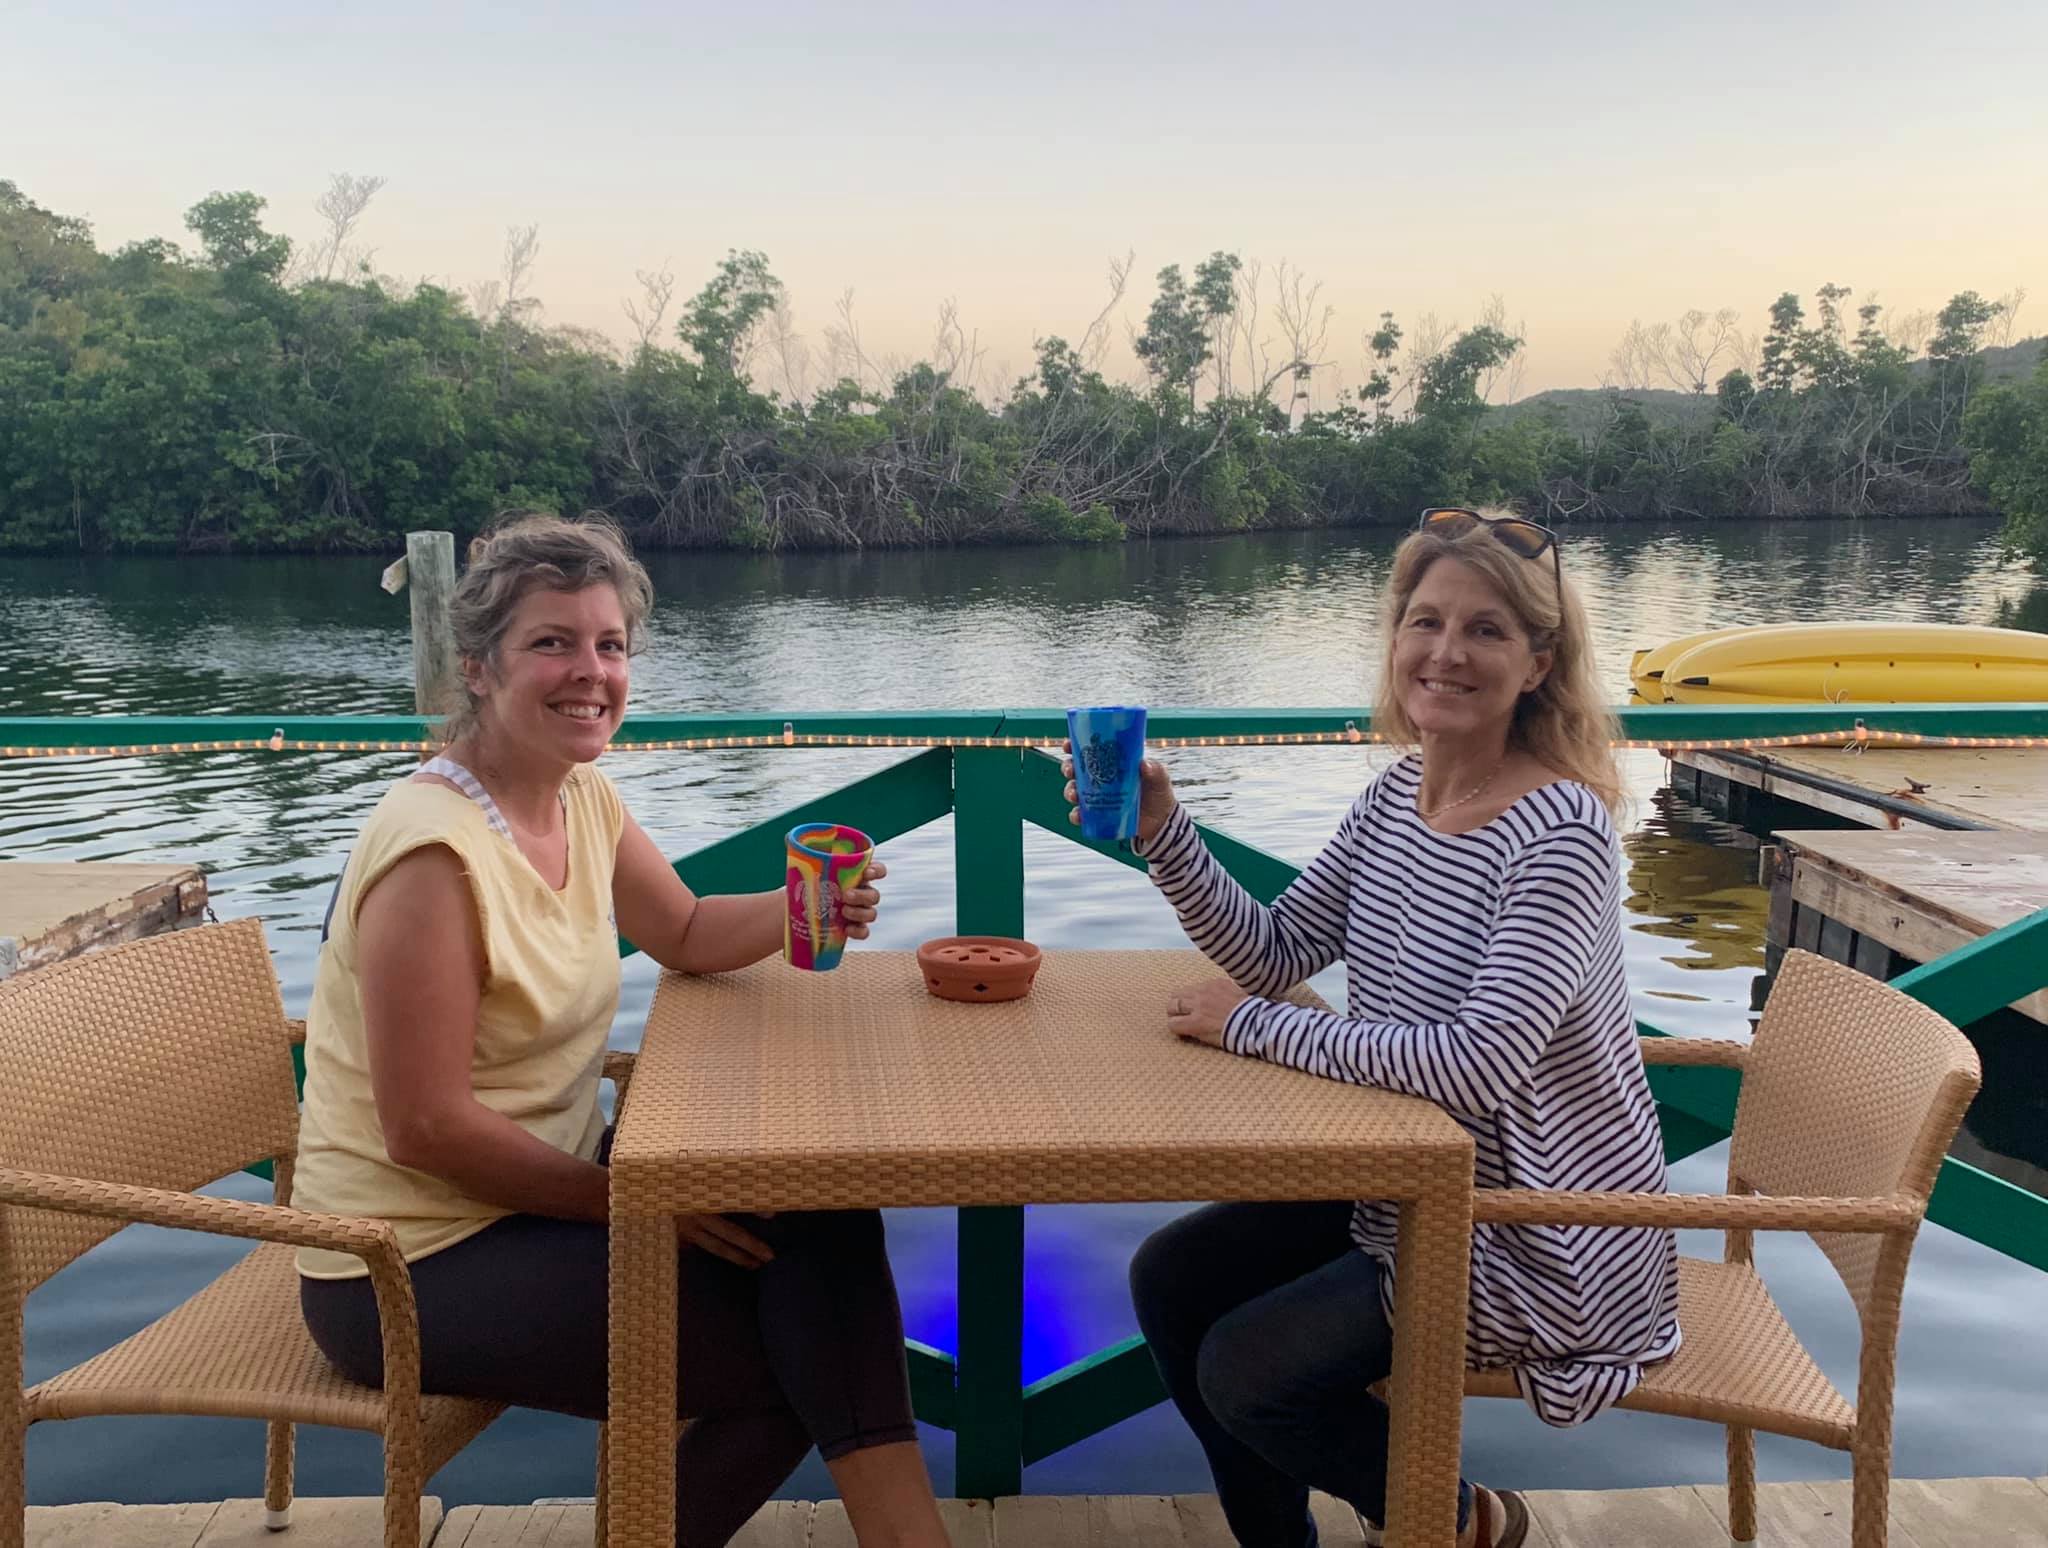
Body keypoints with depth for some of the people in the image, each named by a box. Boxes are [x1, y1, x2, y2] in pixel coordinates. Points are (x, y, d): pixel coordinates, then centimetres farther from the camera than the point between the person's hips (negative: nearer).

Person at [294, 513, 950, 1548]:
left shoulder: (582, 797, 2)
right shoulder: (435, 850, -25)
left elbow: (686, 935, 13)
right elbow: (427, 1131, -23)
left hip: (543, 1183, 8)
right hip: (416, 1266, -8)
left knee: (823, 1224, -4)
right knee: (796, 1355, -13)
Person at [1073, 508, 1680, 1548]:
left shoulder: (1561, 833, -25)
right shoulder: (1398, 794, -1)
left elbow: (1479, 1063, -34)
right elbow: (1274, 954, 1)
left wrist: (1250, 1025, -25)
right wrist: (1160, 830, -14)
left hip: (1542, 1239, -8)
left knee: (1246, 1371, -12)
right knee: (1170, 1281, 6)